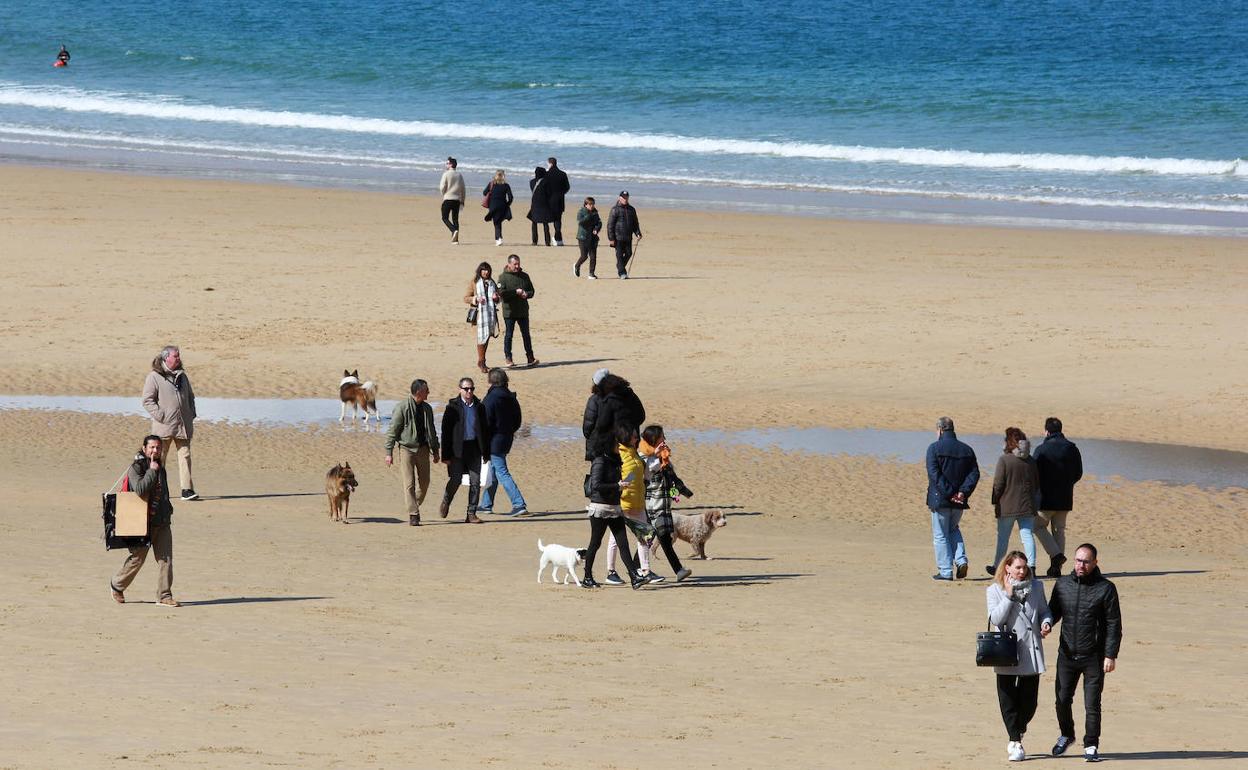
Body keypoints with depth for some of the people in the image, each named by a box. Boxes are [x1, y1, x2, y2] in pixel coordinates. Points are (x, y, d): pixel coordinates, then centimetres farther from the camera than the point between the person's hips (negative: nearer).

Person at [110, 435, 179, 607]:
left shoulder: (160, 467, 14)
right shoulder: (136, 468, -9)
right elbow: (140, 489, -26)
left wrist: (168, 510, 19)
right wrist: (151, 471, -21)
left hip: (162, 522, 6)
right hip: (144, 522, -6)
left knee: (166, 559, -3)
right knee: (137, 558, 2)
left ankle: (164, 596, -1)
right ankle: (117, 586, 24)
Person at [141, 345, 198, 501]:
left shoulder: (182, 376, 16)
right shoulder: (154, 376, -4)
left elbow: (190, 397, 26)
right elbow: (147, 400, -8)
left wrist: (191, 414, 12)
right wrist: (161, 416, -14)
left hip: (182, 425, 5)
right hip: (164, 426, -5)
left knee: (185, 455, -3)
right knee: (160, 457, 2)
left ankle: (187, 489, -6)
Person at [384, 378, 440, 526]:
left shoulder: (427, 409, 9)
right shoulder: (402, 408, -8)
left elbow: (431, 431, 20)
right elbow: (392, 431, -6)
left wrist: (435, 451, 20)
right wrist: (389, 452, -10)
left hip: (423, 449, 5)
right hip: (407, 449, -5)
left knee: (424, 482, 6)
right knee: (409, 483, -6)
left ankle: (414, 506, 26)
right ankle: (413, 515, -3)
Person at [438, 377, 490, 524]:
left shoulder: (479, 407, 8)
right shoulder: (453, 407, -2)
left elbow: (485, 430, 13)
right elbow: (446, 432, -4)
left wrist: (486, 452, 9)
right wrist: (446, 455, -9)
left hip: (474, 449, 3)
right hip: (458, 449, -3)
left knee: (475, 482, -1)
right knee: (456, 480, -4)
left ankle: (471, 514, 6)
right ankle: (445, 503, 25)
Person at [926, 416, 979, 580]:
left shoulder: (934, 448, -8)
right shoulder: (966, 450, 7)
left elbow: (934, 474, -17)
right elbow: (974, 474, 0)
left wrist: (949, 493, -17)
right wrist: (963, 491, -9)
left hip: (940, 499, -5)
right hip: (960, 501, 5)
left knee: (941, 536, 5)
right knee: (953, 530, 25)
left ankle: (945, 571, 3)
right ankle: (961, 560, 7)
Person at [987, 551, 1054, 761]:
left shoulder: (1036, 587, 7)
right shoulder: (995, 590, -1)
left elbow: (1044, 611, 16)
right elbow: (995, 619, -11)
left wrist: (1046, 623, -6)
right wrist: (1009, 595, -16)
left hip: (1031, 652, 2)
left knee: (1029, 700, 5)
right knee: (1008, 700, 0)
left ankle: (1015, 737, 26)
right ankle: (1016, 743, 7)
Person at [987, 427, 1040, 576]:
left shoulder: (1004, 459, -10)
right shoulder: (1031, 461, 6)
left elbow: (998, 484, -10)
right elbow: (1037, 484, 13)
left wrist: (995, 501, -1)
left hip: (1007, 506, -4)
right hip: (1027, 506, 4)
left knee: (1003, 537, 8)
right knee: (1027, 535, 3)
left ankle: (997, 567, 17)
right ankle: (1031, 565, -9)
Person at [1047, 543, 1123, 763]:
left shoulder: (1105, 588, -4)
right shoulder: (1062, 584, 6)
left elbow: (1114, 625, -4)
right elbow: (1053, 612, 17)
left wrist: (1111, 655, -10)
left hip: (1093, 657, -3)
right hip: (1067, 654, 3)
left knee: (1092, 704, -1)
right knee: (1062, 699, 8)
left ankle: (1091, 746, 10)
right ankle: (1066, 735, 32)